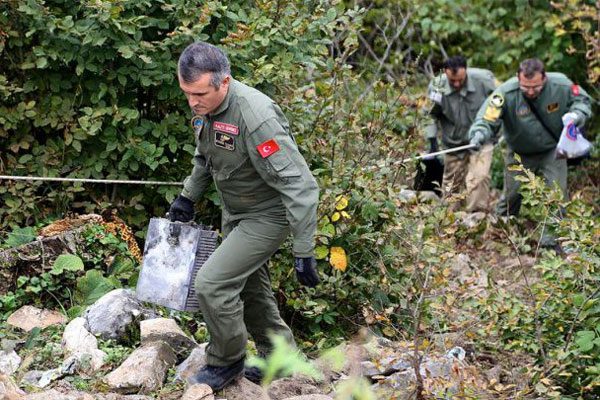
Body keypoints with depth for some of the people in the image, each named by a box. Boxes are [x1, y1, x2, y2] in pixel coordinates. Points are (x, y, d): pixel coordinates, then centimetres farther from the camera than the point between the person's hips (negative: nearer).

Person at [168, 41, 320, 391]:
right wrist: (188, 197, 16)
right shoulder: (205, 106, -8)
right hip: (235, 213, 9)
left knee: (213, 283, -14)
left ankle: (227, 362, 10)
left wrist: (304, 251, -32)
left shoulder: (257, 118, -35)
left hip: (267, 216, -9)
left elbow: (298, 185, -33)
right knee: (249, 289, 19)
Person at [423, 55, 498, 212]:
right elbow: (430, 115, -2)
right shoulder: (437, 86, -18)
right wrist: (432, 139, -8)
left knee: (479, 178, -19)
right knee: (451, 184, 13)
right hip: (453, 144, 2)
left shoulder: (484, 80, -20)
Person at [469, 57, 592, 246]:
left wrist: (576, 114, -27)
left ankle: (550, 239, 6)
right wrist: (479, 134, -59)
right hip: (519, 153, -1)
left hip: (552, 150, 1)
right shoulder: (506, 93, -31)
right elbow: (487, 117, -36)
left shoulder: (561, 85, -24)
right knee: (512, 194, 7)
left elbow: (582, 100, -5)